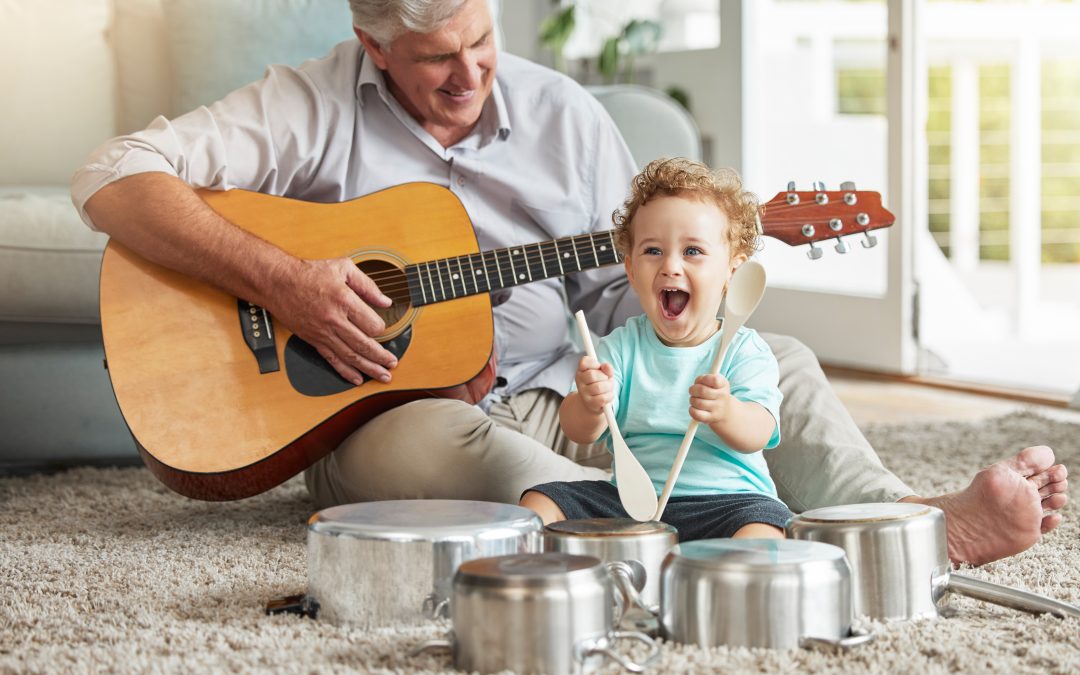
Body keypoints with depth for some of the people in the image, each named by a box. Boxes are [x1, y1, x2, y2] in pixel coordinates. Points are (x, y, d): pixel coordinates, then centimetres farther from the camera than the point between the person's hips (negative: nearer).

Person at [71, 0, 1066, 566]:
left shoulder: (563, 115, 9)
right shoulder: (319, 109, -4)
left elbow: (629, 292, 15)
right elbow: (114, 181, -13)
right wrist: (280, 280, -23)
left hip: (560, 404, 6)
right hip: (388, 416, -5)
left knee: (776, 363, -10)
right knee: (450, 442, -41)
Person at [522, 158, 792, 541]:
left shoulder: (744, 352, -2)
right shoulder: (623, 346, 5)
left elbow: (757, 435, -17)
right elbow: (579, 432, -6)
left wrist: (725, 412, -42)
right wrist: (589, 405, -32)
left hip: (725, 498, -3)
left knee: (760, 533, -34)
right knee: (538, 506, -13)